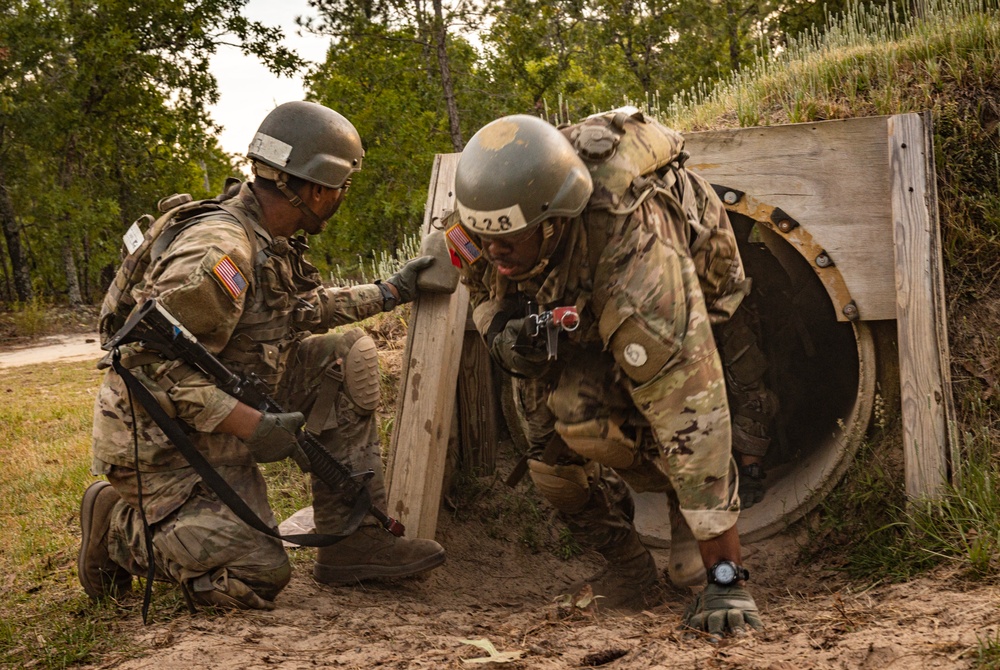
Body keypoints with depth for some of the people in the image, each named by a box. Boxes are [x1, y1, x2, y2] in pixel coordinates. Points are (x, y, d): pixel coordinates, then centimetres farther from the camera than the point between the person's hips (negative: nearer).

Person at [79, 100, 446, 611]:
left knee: (348, 357, 1)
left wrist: (387, 294, 20)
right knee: (255, 577, -14)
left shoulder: (270, 242, 4)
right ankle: (120, 526, 6)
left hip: (219, 418, 9)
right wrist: (249, 424, -33)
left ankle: (353, 540, 2)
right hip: (161, 443, -9)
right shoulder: (220, 249, -27)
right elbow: (149, 360, -30)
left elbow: (301, 310, 25)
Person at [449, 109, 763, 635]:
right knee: (546, 433, -13)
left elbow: (692, 422, -47)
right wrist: (499, 332, -34)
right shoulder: (496, 206, -32)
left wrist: (725, 578, -46)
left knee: (585, 412, -29)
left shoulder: (640, 264, -48)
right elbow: (480, 281, -6)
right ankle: (627, 567, 11)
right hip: (566, 300, 6)